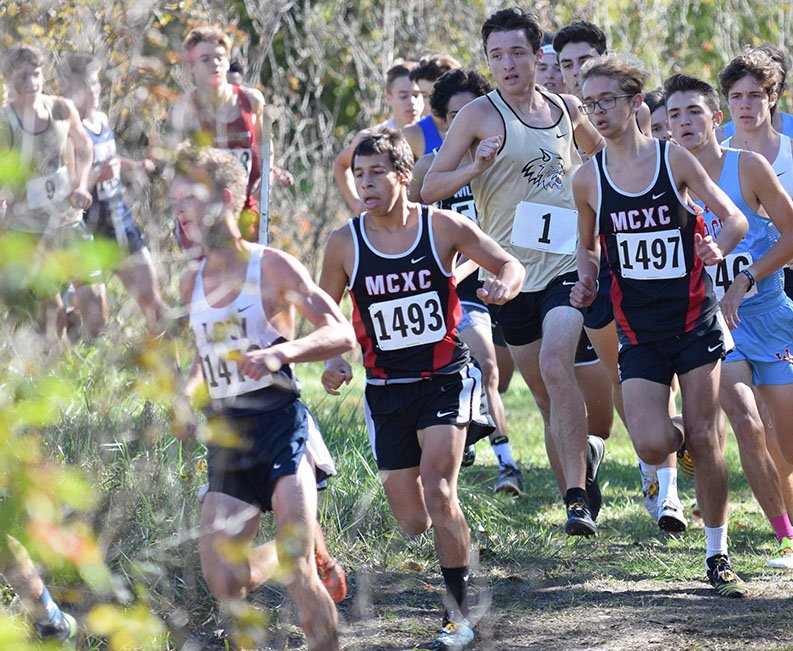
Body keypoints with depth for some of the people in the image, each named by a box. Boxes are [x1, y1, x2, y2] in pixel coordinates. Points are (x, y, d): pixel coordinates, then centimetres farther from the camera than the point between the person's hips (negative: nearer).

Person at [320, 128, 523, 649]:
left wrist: (503, 286, -22)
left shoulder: (444, 227, -7)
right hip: (386, 388, 3)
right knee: (413, 523, 1)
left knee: (437, 486, -21)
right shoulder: (345, 243, -3)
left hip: (445, 380, -2)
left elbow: (511, 265, 2)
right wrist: (334, 358, -10)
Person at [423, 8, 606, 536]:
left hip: (568, 262, 0)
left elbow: (602, 152, 29)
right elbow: (430, 187, -2)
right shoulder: (480, 115, -2)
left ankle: (578, 497, -23)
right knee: (547, 396, 6)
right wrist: (476, 167, -19)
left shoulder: (566, 109, 7)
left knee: (555, 364, -23)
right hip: (512, 271, 0)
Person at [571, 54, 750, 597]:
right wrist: (587, 282, -3)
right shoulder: (588, 179, 1)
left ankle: (718, 554, 14)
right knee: (653, 445, -16)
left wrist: (719, 246, -24)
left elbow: (735, 219, -2)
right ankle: (672, 448, 23)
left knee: (704, 440, -1)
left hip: (695, 321, -1)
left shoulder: (674, 160, -4)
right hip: (639, 331, 1)